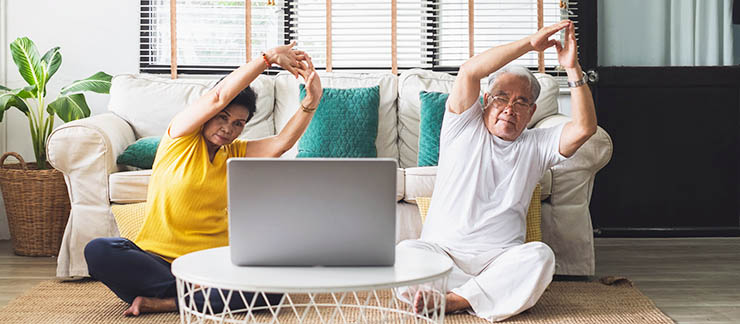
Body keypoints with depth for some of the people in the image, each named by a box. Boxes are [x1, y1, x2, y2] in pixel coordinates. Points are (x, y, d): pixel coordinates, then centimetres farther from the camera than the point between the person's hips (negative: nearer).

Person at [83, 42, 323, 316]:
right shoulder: (180, 136, 3)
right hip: (157, 257, -2)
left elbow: (282, 142, -4)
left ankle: (166, 302, -21)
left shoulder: (236, 154, 13)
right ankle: (200, 299, -26)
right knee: (98, 251, -32)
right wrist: (268, 57, -12)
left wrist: (311, 102, -20)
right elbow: (219, 96, -10)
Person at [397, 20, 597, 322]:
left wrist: (573, 70, -8)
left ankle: (453, 299, -29)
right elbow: (469, 71, -7)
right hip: (440, 251, -2)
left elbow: (584, 127, -2)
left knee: (539, 255, -31)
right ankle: (494, 294, -28)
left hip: (500, 258, 2)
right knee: (405, 251, -32)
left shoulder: (536, 145, 16)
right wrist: (530, 43, -9)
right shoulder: (464, 127, 10)